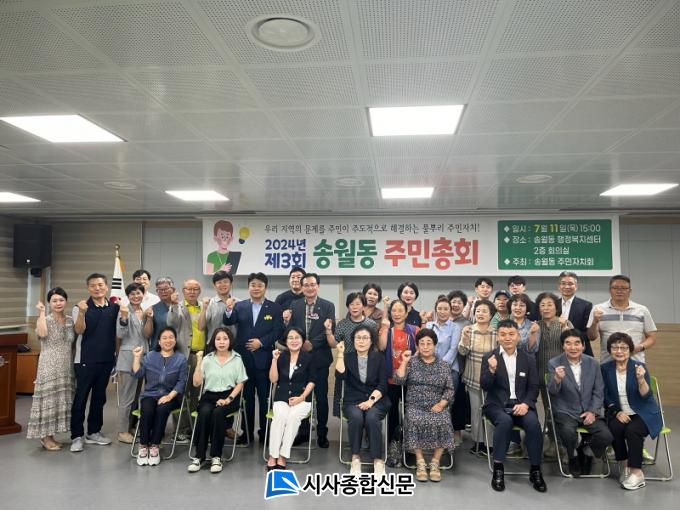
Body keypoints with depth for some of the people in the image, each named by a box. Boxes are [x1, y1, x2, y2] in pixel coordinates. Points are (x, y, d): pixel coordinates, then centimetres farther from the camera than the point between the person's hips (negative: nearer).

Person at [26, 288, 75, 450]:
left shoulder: (70, 321, 9)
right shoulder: (44, 319, -4)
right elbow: (42, 334, -27)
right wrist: (41, 313, -19)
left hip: (66, 366, 5)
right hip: (49, 366, -5)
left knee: (60, 399, 9)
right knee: (49, 399, -3)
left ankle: (50, 435, 20)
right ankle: (44, 437, 8)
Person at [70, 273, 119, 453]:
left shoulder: (114, 307, 4)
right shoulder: (81, 308, -6)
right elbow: (79, 330, -22)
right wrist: (82, 313, -35)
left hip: (107, 359, 4)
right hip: (85, 360, -4)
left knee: (99, 397, 13)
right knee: (81, 397, 1)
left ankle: (94, 432, 26)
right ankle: (77, 436, 10)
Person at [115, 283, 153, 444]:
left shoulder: (145, 311, 11)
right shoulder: (125, 311, -6)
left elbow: (147, 334, 1)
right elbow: (120, 334, -13)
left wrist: (149, 318, -13)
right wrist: (124, 316, -26)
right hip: (128, 357, -6)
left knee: (139, 395, 11)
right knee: (127, 396, -2)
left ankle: (133, 427, 22)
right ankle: (123, 431, 7)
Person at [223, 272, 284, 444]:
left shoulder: (274, 308, 2)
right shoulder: (240, 306, 6)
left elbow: (278, 331, -4)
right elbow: (228, 322, -9)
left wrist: (261, 341, -15)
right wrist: (229, 310, -30)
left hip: (264, 359, -1)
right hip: (243, 359, 2)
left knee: (264, 398, 5)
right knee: (246, 398, 11)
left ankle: (265, 433, 16)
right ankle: (247, 433, 20)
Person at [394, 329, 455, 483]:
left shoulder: (444, 365, 10)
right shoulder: (411, 362, 8)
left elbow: (450, 389, 6)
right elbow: (398, 381, -3)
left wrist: (442, 403, -9)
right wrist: (404, 362, -10)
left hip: (437, 406, 0)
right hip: (415, 406, 0)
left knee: (442, 423, -29)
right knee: (415, 421, -31)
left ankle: (435, 463, -14)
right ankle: (420, 462, -17)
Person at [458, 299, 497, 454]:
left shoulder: (496, 333, -6)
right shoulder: (469, 330, -3)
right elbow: (462, 352, -9)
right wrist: (465, 337, -26)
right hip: (473, 377, 1)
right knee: (475, 409, 9)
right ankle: (477, 441, 20)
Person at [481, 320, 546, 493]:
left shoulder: (528, 359, 10)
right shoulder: (489, 357, 3)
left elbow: (534, 387, 6)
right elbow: (484, 387, -4)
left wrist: (525, 404, -13)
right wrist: (491, 370, -24)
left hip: (521, 405, 2)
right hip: (497, 405, -2)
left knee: (533, 423, -28)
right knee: (505, 421, -33)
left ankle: (535, 471, -12)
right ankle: (498, 469, -22)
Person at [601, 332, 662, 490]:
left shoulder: (639, 367, -8)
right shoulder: (605, 368, 0)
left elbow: (646, 396, -16)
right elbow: (606, 396, 4)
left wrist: (641, 379, -34)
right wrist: (617, 412, -11)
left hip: (643, 413, -2)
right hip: (619, 413, 2)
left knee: (632, 430, -31)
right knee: (615, 428, -28)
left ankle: (636, 472, -16)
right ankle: (623, 464, -6)